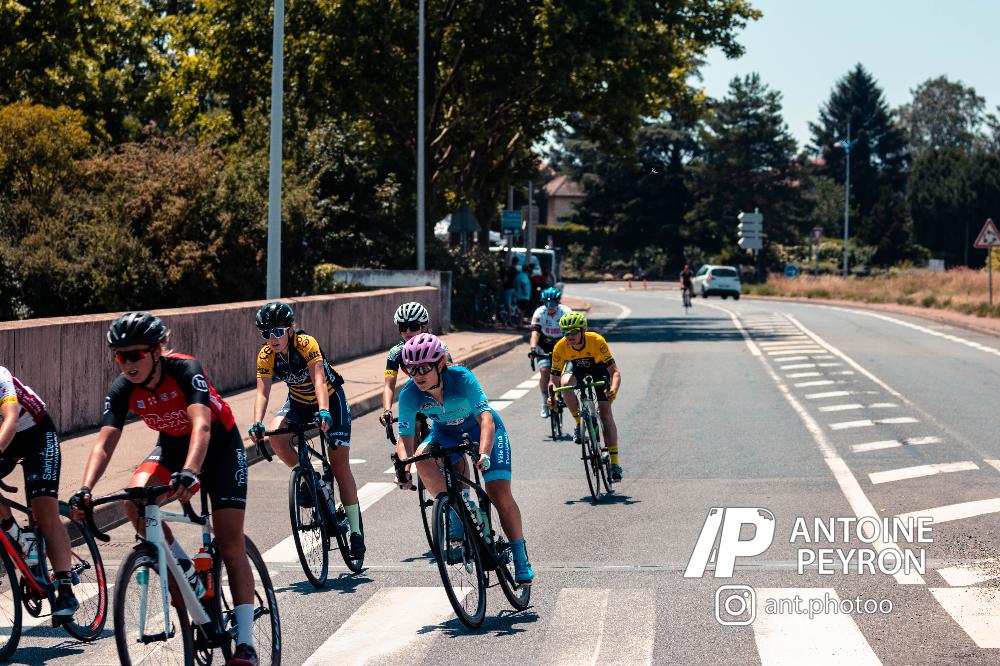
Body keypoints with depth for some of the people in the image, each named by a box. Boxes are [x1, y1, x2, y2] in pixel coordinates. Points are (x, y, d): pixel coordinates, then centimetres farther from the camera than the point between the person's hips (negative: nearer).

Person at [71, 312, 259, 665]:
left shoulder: (186, 370, -32)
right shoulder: (123, 389, -20)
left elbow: (202, 426, -46)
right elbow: (104, 443, -27)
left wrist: (190, 472, -63)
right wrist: (85, 488, -45)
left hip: (220, 444, -4)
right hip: (172, 445, 4)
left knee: (231, 546, -11)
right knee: (134, 500, -26)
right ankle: (185, 570, -3)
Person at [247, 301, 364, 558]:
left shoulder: (306, 344, -29)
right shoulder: (266, 356, -17)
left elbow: (319, 380, -40)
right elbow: (262, 392, -24)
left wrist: (324, 412, -56)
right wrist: (257, 424, -41)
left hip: (330, 400, -4)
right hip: (298, 403, 4)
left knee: (340, 466, -9)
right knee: (275, 436, -27)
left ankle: (356, 530, -2)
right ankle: (306, 478, -2)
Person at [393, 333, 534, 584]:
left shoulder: (461, 378, -34)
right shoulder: (409, 395, -25)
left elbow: (486, 418, -42)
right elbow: (405, 438, -23)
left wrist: (484, 454, -58)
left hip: (482, 430, -3)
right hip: (447, 433, 3)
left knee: (500, 495, -15)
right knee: (422, 456, -31)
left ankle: (521, 559, 2)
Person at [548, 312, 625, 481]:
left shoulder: (597, 341, -36)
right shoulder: (560, 347, -31)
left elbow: (615, 372, -36)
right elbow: (554, 378, -23)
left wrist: (613, 389, -55)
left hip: (598, 368, -2)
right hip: (576, 368, 2)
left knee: (605, 411, -15)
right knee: (565, 383, -34)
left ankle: (615, 462, -11)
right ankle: (579, 423, -11)